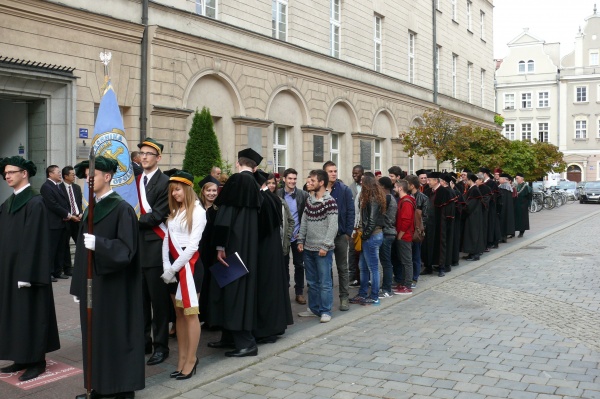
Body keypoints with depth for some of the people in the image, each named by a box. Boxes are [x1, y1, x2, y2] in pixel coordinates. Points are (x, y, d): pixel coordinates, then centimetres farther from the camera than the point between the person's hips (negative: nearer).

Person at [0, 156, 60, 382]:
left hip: (26, 270, -8)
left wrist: (26, 274, -21)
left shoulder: (35, 202, -14)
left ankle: (37, 361, 11)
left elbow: (34, 241, -18)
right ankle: (22, 358, 22)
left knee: (30, 312, 0)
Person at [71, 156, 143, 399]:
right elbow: (82, 250, 14)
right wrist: (78, 285, 14)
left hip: (113, 285, -8)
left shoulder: (122, 209, -12)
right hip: (91, 282, 8)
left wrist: (98, 243, -29)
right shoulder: (90, 209, 12)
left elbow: (126, 249, -17)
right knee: (94, 333, 11)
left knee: (116, 334, 0)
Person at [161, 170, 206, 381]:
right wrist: (166, 266, -7)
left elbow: (193, 245, -12)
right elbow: (167, 239, 7)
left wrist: (174, 268, -13)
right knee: (178, 313, 9)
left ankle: (191, 359, 3)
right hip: (173, 265, 7)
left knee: (190, 312, -4)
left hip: (189, 265, -6)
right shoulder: (173, 211, 14)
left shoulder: (197, 211, -5)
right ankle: (182, 358, 16)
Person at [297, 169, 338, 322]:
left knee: (325, 282, -2)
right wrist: (301, 240, 9)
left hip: (322, 249, -7)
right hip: (308, 248, 7)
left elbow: (333, 227, -15)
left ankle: (325, 311, 6)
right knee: (311, 281, 13)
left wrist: (325, 246, -18)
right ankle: (314, 308, 24)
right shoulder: (309, 200, 11)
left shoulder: (330, 202, -11)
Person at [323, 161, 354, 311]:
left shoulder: (344, 190, -2)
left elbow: (350, 212, -3)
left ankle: (344, 297, 16)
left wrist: (348, 232, -9)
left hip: (341, 235, -1)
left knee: (342, 268, 8)